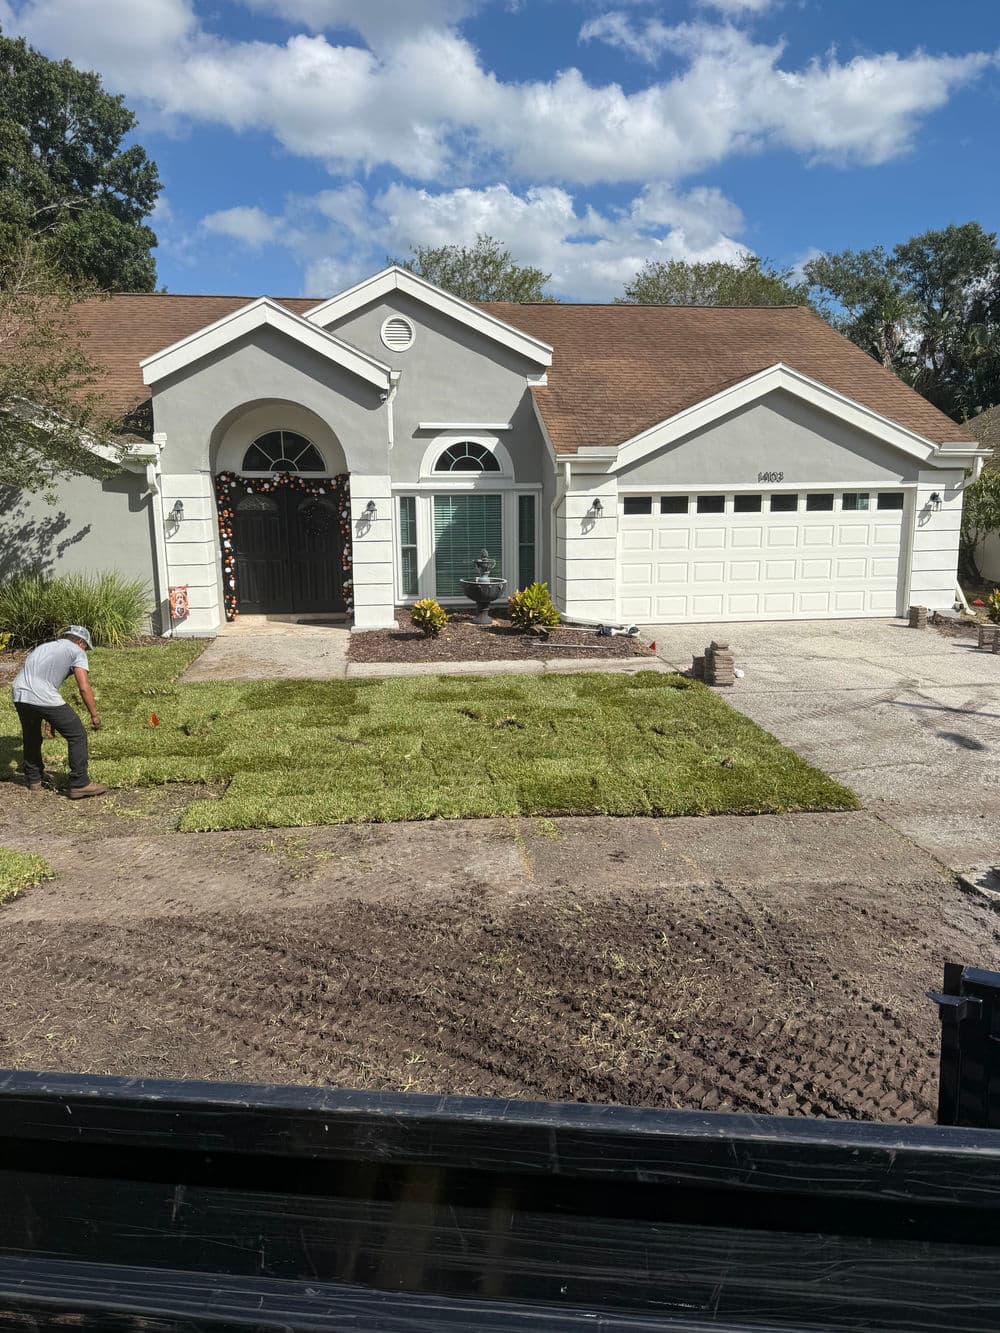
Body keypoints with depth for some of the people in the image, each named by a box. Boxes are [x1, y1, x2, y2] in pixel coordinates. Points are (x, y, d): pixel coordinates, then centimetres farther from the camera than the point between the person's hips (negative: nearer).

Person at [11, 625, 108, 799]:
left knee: (31, 737, 29)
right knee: (77, 735, 6)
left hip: (19, 695, 7)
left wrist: (48, 719, 40)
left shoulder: (43, 647, 32)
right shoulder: (76, 651, 10)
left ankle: (33, 779, 43)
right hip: (44, 698, -7)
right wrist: (94, 715, 8)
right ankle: (79, 784, 7)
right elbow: (84, 687, -2)